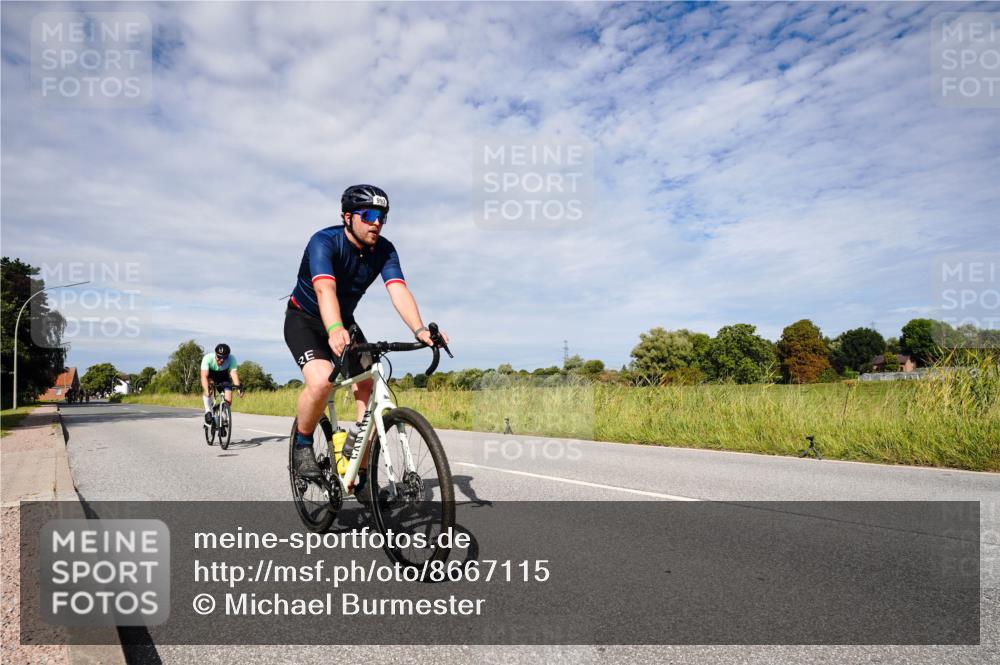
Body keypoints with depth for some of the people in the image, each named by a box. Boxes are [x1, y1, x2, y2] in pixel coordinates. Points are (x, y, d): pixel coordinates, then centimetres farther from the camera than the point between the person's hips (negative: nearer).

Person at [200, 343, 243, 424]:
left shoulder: (232, 359, -31)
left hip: (224, 376, 1)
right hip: (210, 374, -1)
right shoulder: (208, 358, -34)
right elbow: (204, 376, -43)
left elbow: (234, 373, -40)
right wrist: (206, 390, -59)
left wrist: (238, 387, -58)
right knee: (208, 383, -36)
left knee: (228, 401, -14)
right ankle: (208, 411, -28)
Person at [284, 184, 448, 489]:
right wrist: (334, 330, -64)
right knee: (320, 381, -32)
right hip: (304, 320, -4)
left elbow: (398, 290, -29)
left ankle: (361, 476, 3)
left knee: (371, 390, -10)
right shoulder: (324, 241, -27)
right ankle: (302, 444, -1)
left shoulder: (384, 250, -14)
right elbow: (325, 289, -45)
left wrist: (419, 330, -47)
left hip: (344, 322, 5)